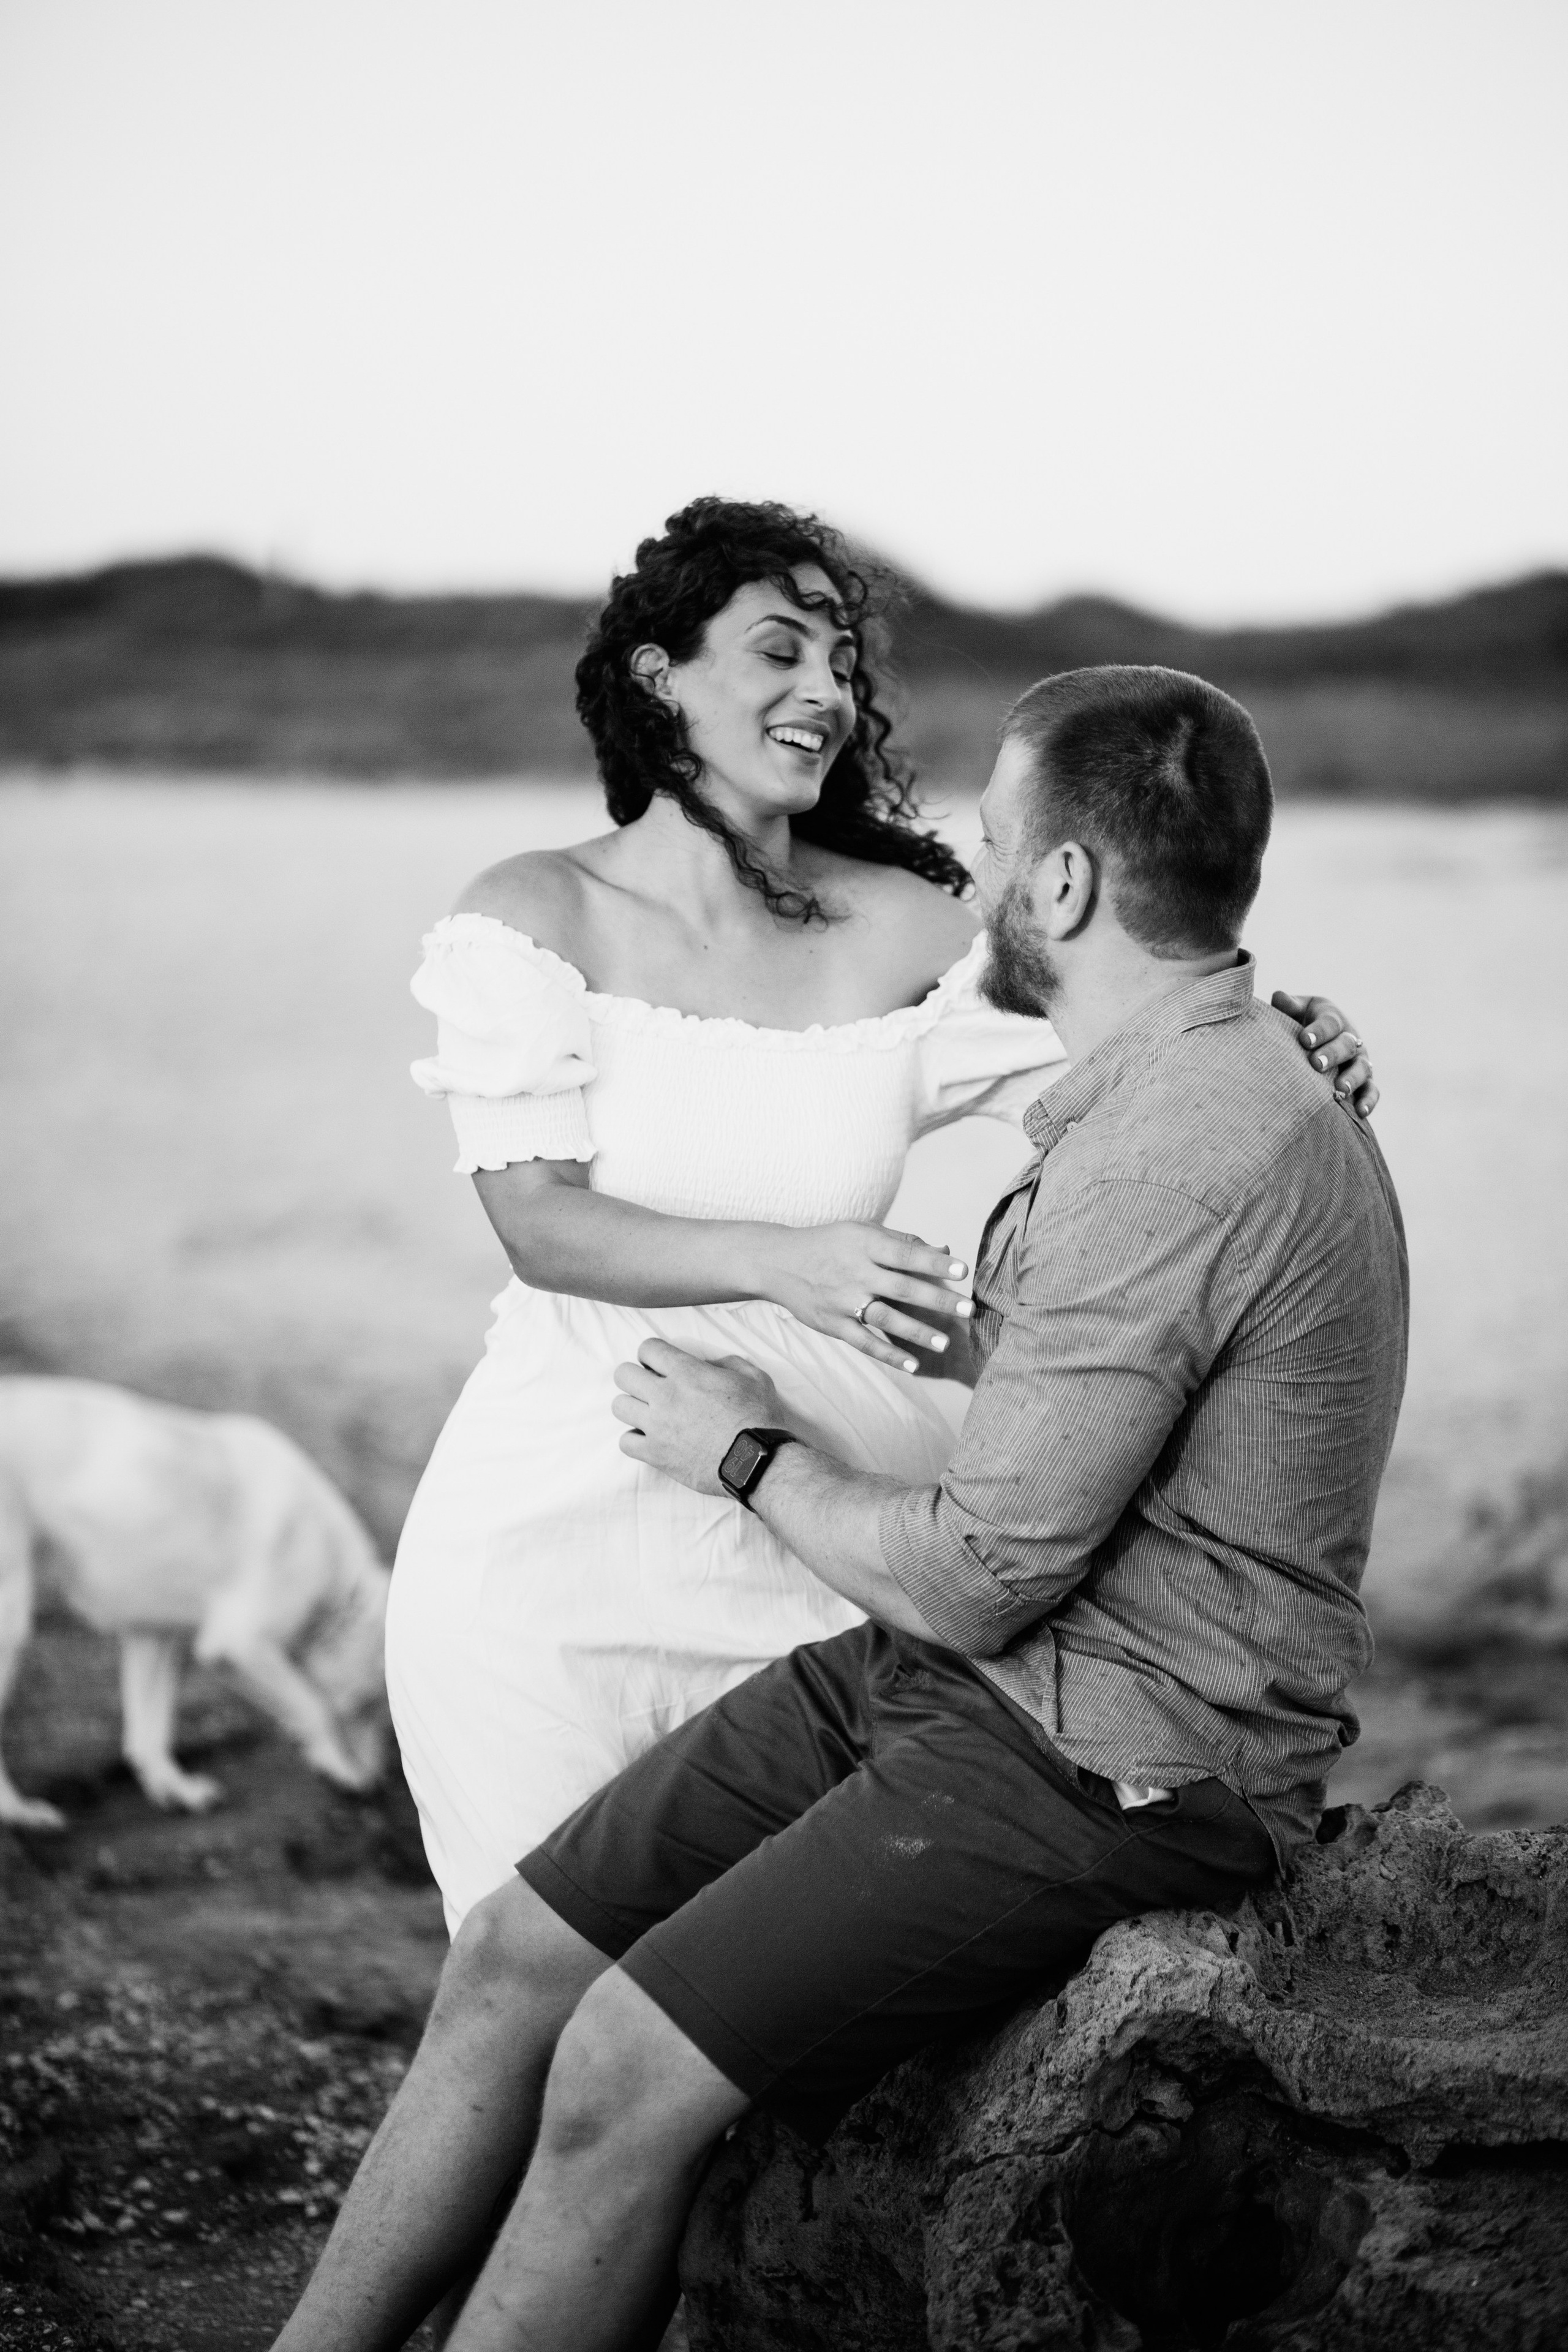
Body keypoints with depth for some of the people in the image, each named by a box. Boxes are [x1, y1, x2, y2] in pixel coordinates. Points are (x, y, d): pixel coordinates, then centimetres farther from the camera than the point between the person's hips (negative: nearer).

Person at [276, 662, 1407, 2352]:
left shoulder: (1184, 1155, -24)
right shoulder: (1159, 1090, 11)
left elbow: (967, 1578, -21)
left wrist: (751, 1455, -5)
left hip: (1103, 1776, -10)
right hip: (939, 1684, 10)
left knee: (625, 2077, -16)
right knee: (513, 1955, 3)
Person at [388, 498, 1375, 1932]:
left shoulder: (904, 932, 1)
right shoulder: (538, 917, -4)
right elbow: (538, 1224, -12)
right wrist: (784, 1262, -28)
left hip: (815, 1532, 2)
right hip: (564, 1529, -2)